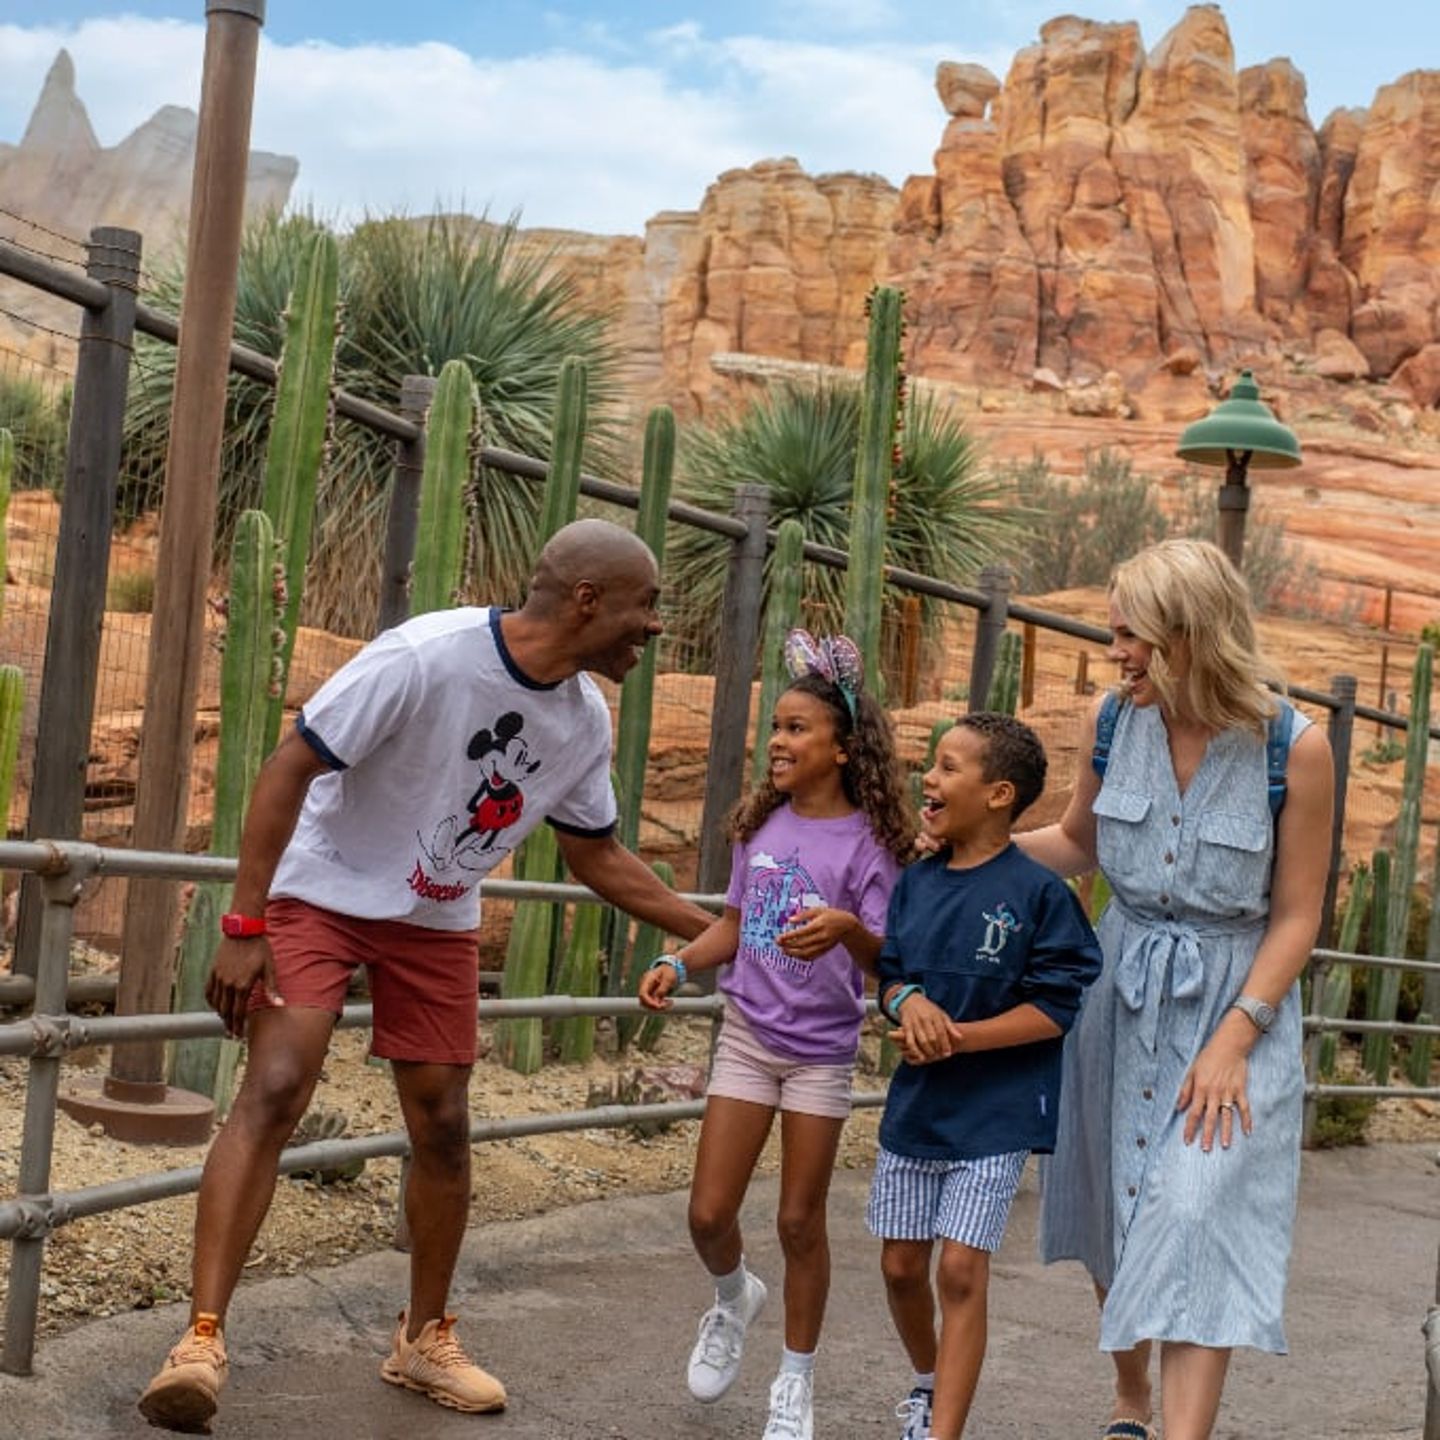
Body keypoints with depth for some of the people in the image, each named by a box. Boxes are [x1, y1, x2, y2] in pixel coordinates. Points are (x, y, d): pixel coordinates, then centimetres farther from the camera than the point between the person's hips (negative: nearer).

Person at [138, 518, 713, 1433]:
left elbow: (598, 857, 8)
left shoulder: (585, 721, -6)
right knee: (276, 1091, -20)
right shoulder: (424, 656, -28)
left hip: (438, 923, 6)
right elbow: (289, 771, -24)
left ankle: (426, 1338, 24)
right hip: (322, 894, -6)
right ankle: (203, 1337, -18)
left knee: (444, 1127, 7)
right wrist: (244, 926, -25)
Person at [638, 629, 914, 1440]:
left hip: (822, 1050, -4)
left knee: (800, 1221, 4)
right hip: (746, 1037, 4)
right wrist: (679, 964, -4)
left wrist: (848, 931, -40)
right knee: (709, 1214, 2)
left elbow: (886, 961, -19)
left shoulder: (869, 841, -13)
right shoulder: (761, 825, 2)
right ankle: (735, 1300, 36)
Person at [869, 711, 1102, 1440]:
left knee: (961, 1270, -8)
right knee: (902, 1264, 13)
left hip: (994, 1111, -6)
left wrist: (957, 1038, -20)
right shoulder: (916, 881, 4)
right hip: (914, 1102, 6)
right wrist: (908, 1002, -12)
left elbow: (1053, 1009, -14)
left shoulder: (1038, 892, -13)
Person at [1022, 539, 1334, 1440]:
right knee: (1118, 1214, 14)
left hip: (1236, 1003, -4)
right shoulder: (1114, 721, -5)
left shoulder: (1293, 748, -16)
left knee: (1197, 1224, -14)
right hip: (1123, 994, 4)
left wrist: (1231, 1042, -17)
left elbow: (1296, 918, -10)